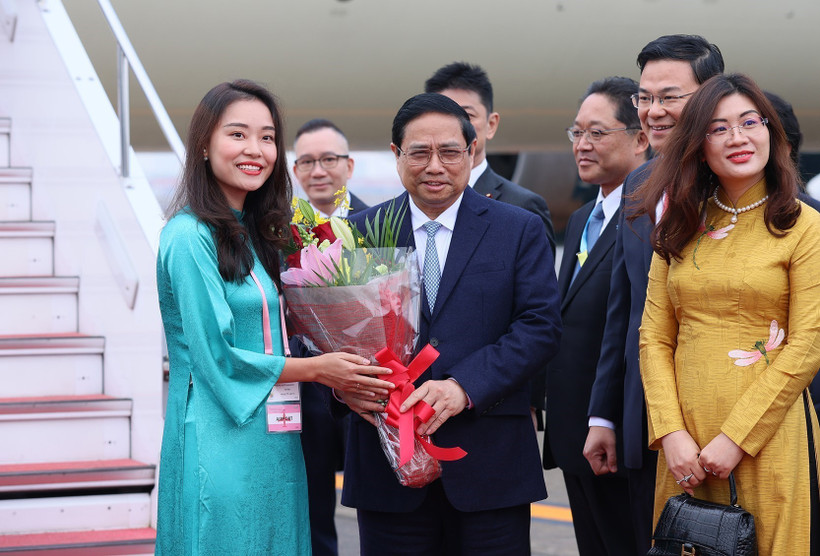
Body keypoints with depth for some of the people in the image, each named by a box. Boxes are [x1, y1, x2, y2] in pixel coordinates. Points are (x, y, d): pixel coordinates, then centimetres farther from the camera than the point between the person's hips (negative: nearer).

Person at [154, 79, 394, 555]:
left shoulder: (255, 235, 15)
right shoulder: (190, 236, -12)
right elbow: (216, 358, -15)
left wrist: (341, 375, 1)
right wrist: (316, 368, -9)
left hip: (273, 440, 8)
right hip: (221, 441, -8)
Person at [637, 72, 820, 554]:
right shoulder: (681, 230, 10)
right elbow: (654, 338, 7)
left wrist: (735, 439, -12)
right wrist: (672, 432, -6)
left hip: (768, 437, -4)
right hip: (686, 444, 4)